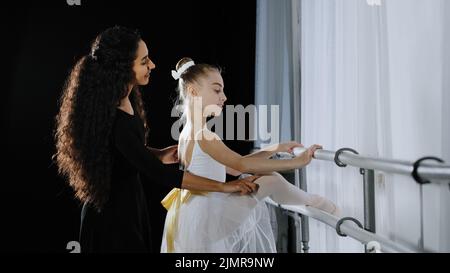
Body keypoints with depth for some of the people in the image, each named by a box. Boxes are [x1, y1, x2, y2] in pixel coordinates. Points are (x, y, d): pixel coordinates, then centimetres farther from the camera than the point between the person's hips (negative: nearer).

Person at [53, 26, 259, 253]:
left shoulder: (126, 98, -2)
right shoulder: (114, 121, -31)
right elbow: (160, 174, -30)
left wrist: (159, 154, -4)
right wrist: (225, 186, -26)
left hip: (130, 204, 9)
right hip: (113, 216, -9)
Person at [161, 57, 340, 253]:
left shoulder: (190, 133, 15)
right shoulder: (201, 135, -17)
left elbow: (235, 168, 17)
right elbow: (242, 165, -27)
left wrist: (274, 149, 14)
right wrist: (296, 162, -23)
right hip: (204, 220, -10)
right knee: (271, 180, -9)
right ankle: (313, 202, 18)